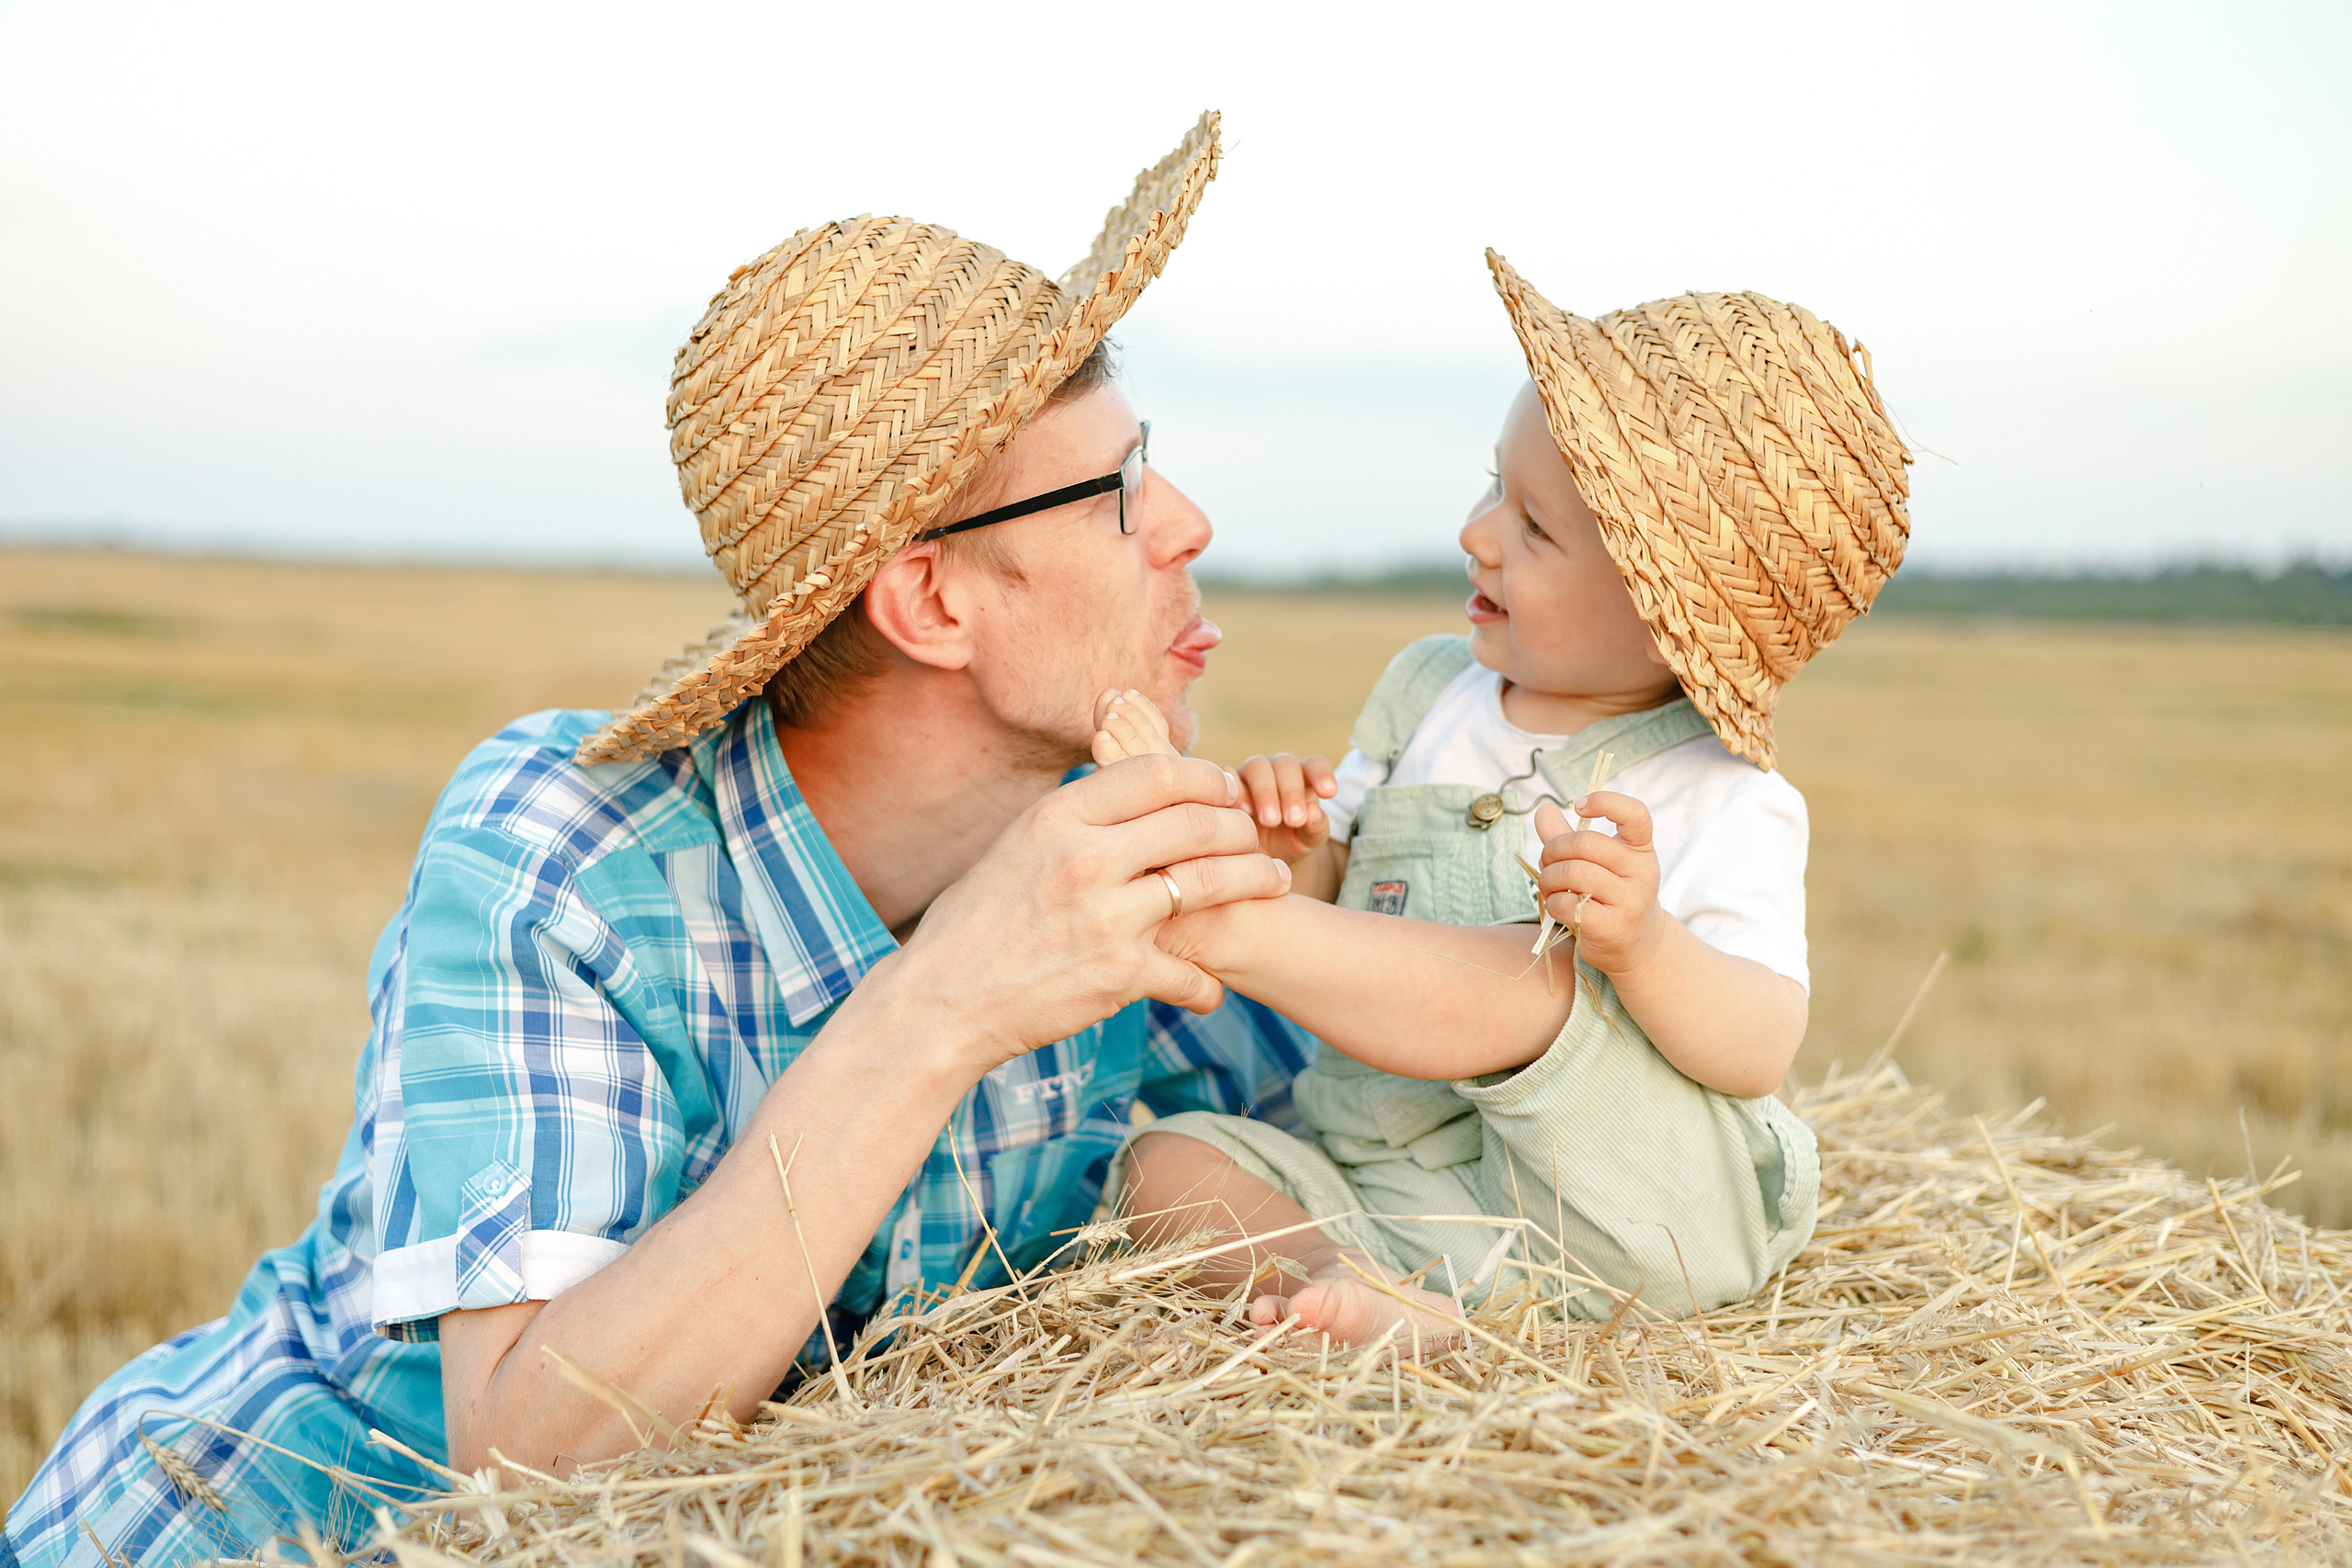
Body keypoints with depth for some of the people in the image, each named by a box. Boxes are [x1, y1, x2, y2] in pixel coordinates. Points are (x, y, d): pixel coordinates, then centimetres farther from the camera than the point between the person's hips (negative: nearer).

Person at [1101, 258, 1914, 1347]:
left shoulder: (1725, 805, -11)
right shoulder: (1427, 689, 8)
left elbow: (1759, 1051, -18)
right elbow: (1327, 887, 15)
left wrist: (1643, 944, -37)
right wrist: (1285, 845, -9)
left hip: (1624, 1215, -6)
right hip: (1395, 1197, 6)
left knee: (1539, 977, -32)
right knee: (1168, 1157, -11)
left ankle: (1213, 927, -28)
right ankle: (1361, 1292, -31)